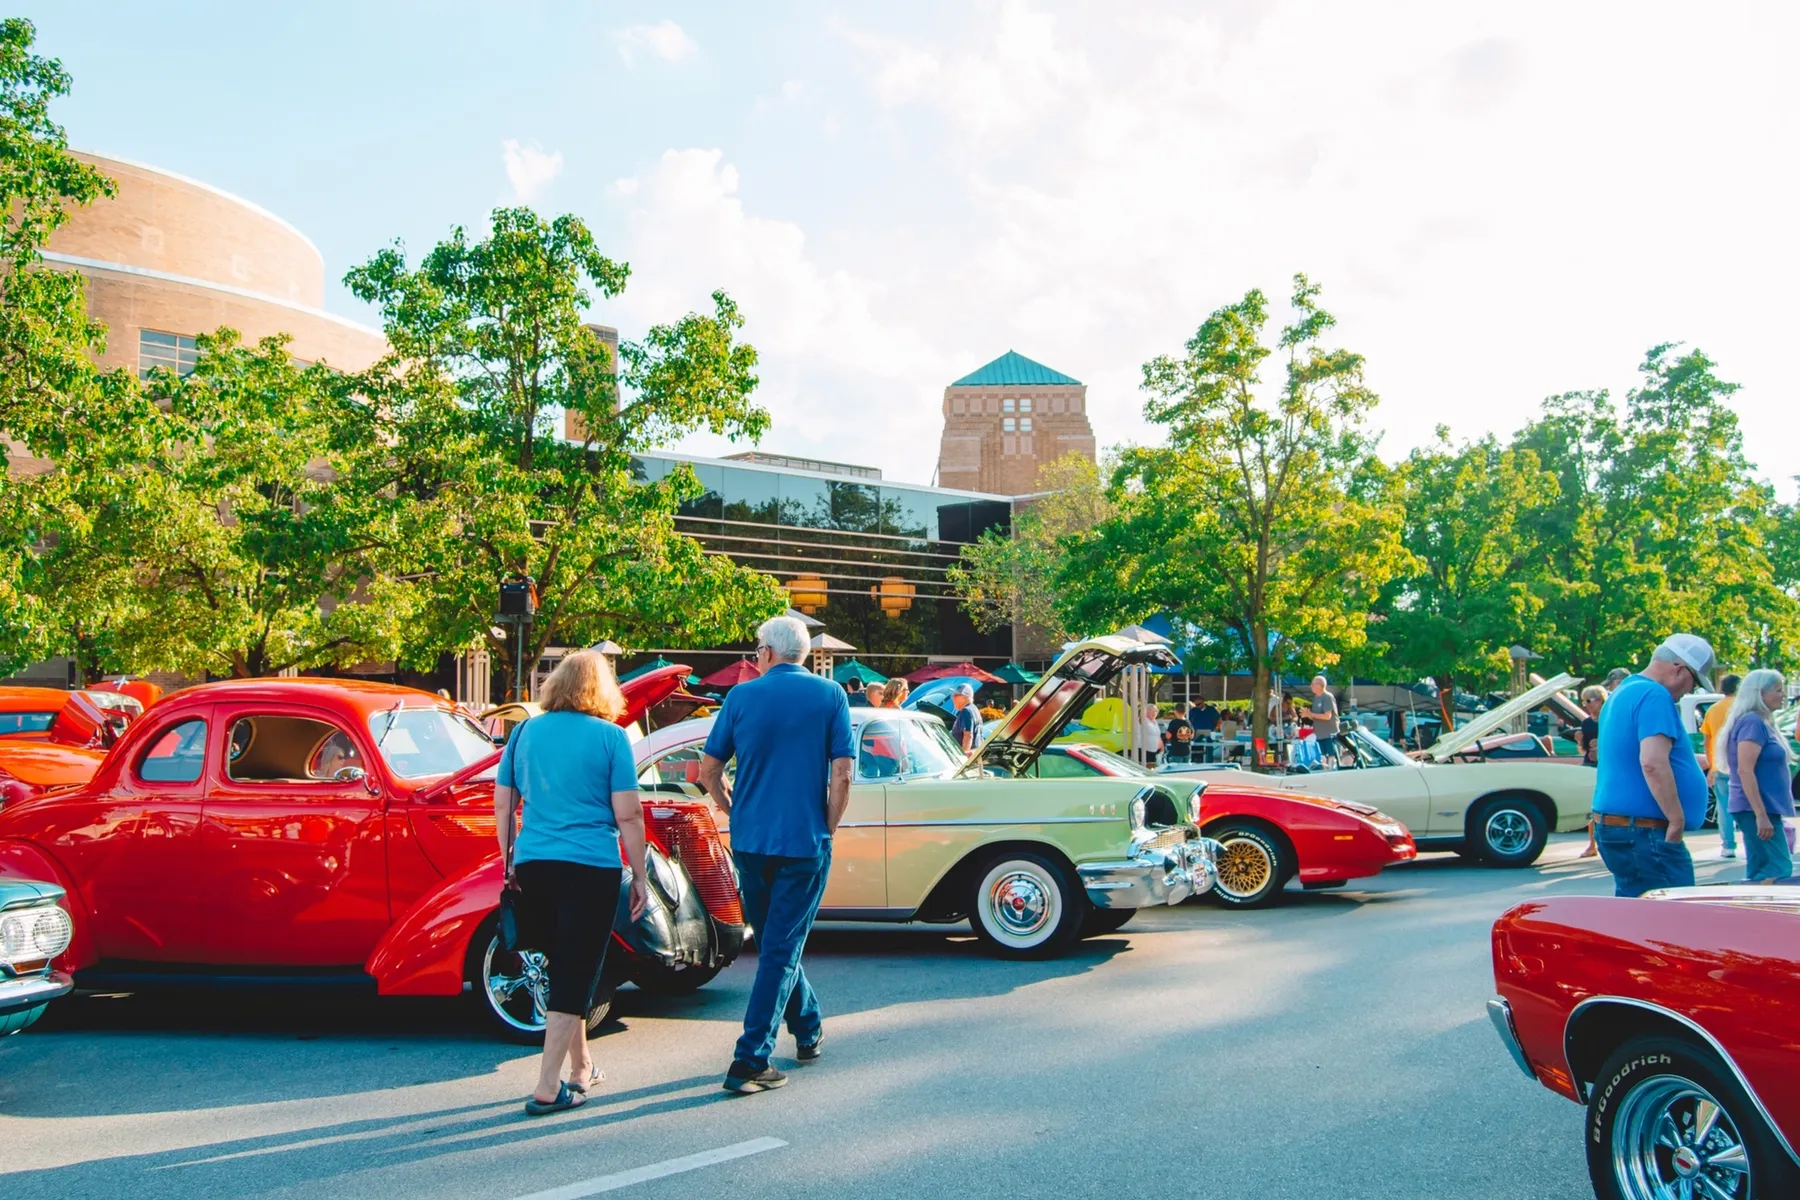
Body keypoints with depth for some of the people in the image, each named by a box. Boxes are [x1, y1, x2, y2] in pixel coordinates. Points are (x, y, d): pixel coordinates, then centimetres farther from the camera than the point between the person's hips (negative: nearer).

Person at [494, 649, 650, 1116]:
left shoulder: (525, 732, 7)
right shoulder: (610, 736, -5)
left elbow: (503, 805, 12)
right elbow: (628, 816, -7)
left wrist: (509, 861, 23)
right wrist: (640, 878, 1)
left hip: (532, 865, 5)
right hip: (591, 869, -5)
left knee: (564, 968, 18)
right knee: (575, 976, 2)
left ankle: (581, 1067, 31)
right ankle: (547, 1089, 1)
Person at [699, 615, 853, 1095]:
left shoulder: (742, 696, 2)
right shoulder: (830, 696, -2)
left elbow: (709, 772, 3)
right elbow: (841, 774, -8)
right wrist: (827, 832, 3)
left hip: (749, 841, 2)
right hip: (804, 842, -2)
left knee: (773, 941, 20)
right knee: (782, 948, 2)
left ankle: (809, 1030, 35)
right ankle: (750, 1061, -2)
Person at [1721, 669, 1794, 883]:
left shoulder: (1761, 722, 16)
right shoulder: (1752, 722, -15)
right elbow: (1745, 771, -22)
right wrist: (1761, 815, -25)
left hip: (1765, 809, 10)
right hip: (1758, 809, -10)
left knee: (1758, 871, 9)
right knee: (1779, 869, -13)